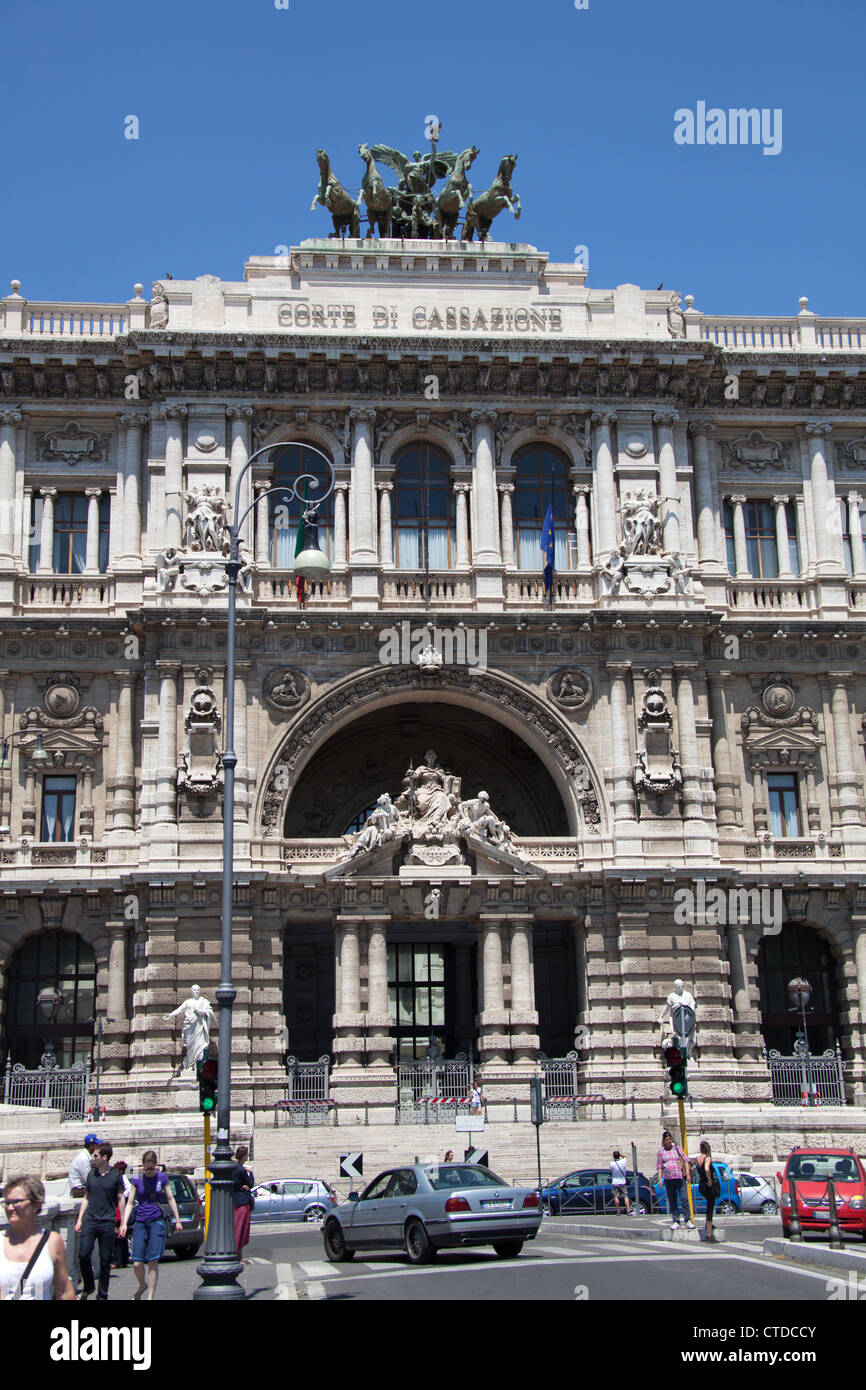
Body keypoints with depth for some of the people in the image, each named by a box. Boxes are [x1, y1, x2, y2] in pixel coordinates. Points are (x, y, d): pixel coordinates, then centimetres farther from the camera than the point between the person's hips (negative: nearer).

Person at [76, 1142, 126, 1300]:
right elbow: (86, 1198, 17)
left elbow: (120, 1200, 3)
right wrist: (79, 1219, 9)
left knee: (105, 1261, 2)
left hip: (107, 1222, -3)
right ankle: (88, 1287, 15)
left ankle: (102, 1295, 12)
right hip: (90, 1220, 3)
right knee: (83, 1254, -8)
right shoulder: (91, 1174, 10)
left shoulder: (116, 1176, 0)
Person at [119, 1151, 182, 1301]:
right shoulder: (136, 1180, 4)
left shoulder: (162, 1178, 4)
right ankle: (142, 1285, 24)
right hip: (140, 1222, 1)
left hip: (157, 1221, -1)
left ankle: (150, 1296, 0)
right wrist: (124, 1223, -5)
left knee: (153, 1261, -8)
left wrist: (177, 1220, 10)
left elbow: (170, 1199, 10)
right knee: (137, 1263, -6)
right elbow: (130, 1203, 5)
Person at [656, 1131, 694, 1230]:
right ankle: (675, 1221, 12)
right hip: (668, 1180, 1)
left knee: (684, 1199, -6)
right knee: (672, 1201, 5)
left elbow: (685, 1161, 7)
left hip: (679, 1177, -1)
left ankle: (688, 1220, 2)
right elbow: (659, 1166, 9)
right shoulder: (660, 1151, 8)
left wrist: (687, 1174, -1)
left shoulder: (677, 1148, 7)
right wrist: (660, 1179, 1)